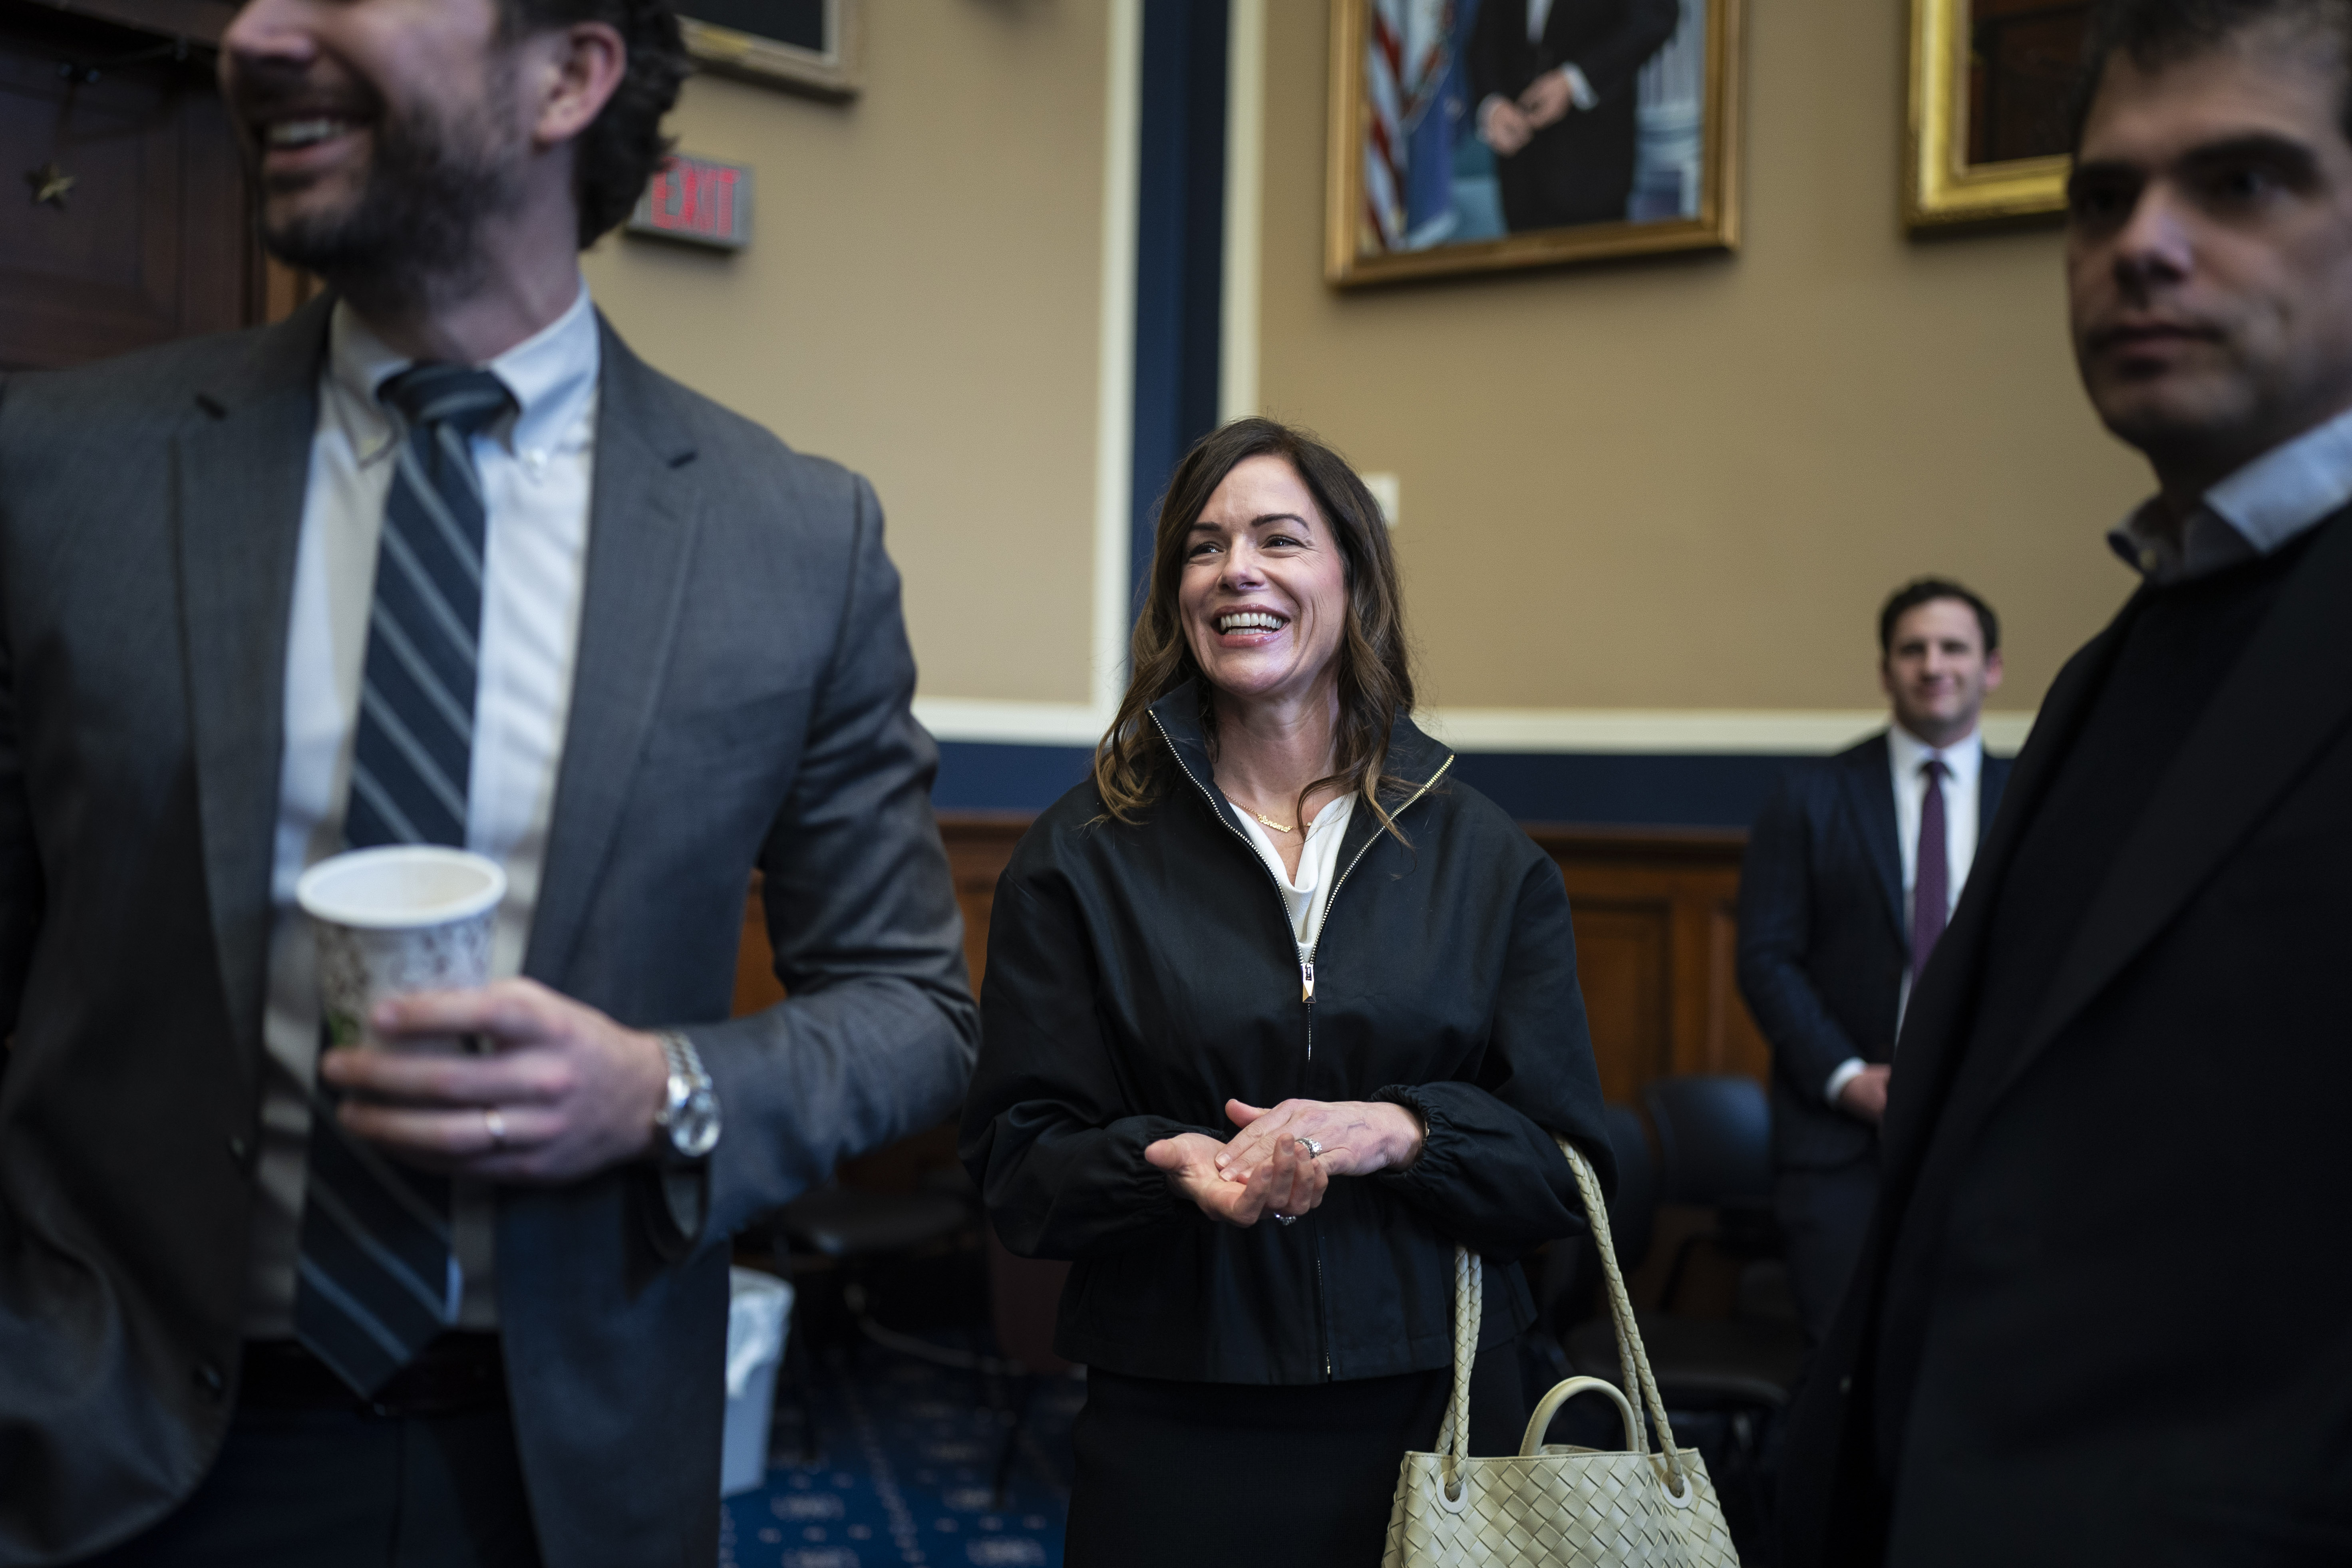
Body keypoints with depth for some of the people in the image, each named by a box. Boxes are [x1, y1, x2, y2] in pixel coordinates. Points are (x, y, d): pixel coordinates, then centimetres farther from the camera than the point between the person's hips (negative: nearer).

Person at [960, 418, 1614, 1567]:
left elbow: (1567, 1170, 1)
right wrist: (1169, 1163, -22)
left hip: (1433, 1417, 1)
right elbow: (1015, 1169, -2)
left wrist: (1397, 1132, -17)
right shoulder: (1082, 856, 0)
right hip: (1175, 1425, -1)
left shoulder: (1486, 861, 4)